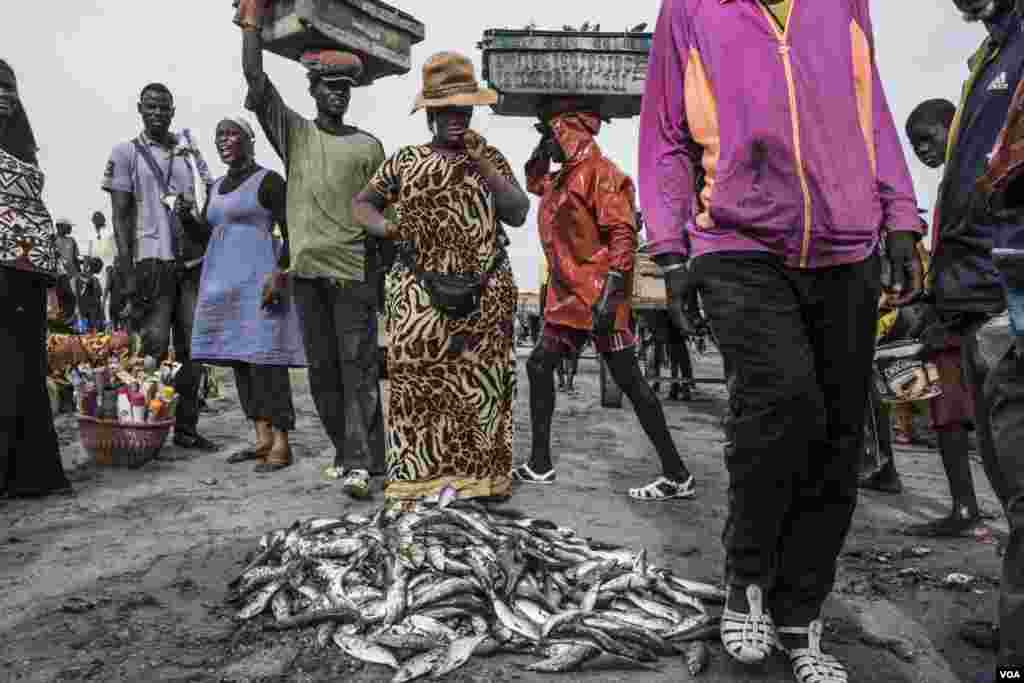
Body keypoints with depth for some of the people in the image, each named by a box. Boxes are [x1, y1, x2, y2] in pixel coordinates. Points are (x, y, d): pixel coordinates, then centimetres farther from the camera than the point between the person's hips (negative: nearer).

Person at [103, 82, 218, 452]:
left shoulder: (185, 154, 18)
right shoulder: (126, 152, 5)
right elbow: (120, 215, -1)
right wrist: (128, 273, -10)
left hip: (192, 262, 5)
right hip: (153, 262, -4)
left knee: (191, 349, 3)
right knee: (155, 349, -6)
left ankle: (187, 428, 11)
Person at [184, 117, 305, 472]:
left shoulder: (268, 180, -3)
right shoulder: (216, 188, 19)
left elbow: (292, 232, -9)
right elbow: (205, 235, 21)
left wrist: (279, 273, -20)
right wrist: (187, 216, 1)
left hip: (258, 279, -8)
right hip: (222, 281, 8)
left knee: (264, 356, -11)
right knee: (239, 359, 6)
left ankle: (281, 443, -9)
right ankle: (263, 439, 11)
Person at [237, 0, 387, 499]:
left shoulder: (368, 146, 7)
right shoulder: (294, 134, 10)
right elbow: (254, 78, 2)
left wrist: (386, 271, 3)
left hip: (355, 269, -2)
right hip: (306, 269, 3)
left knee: (358, 365, -7)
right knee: (321, 368, 7)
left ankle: (360, 463, -9)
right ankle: (345, 451, 19)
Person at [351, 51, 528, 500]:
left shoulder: (490, 158, 10)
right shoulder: (404, 161, 9)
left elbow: (518, 215, 0)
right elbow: (361, 203, 16)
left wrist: (482, 164, -8)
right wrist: (384, 227, -6)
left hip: (485, 294, 1)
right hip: (420, 294, 0)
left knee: (481, 384, 4)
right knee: (417, 380, -5)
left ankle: (481, 476, 14)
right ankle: (416, 476, 4)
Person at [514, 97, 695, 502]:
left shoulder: (598, 171, -10)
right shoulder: (565, 176, 18)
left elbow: (622, 233, -18)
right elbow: (534, 183, 40)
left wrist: (610, 293, -26)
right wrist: (542, 152, 21)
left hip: (598, 298, -10)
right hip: (570, 299, 10)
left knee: (628, 380, -8)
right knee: (539, 365, 11)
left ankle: (678, 476, -1)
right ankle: (540, 464, 20)